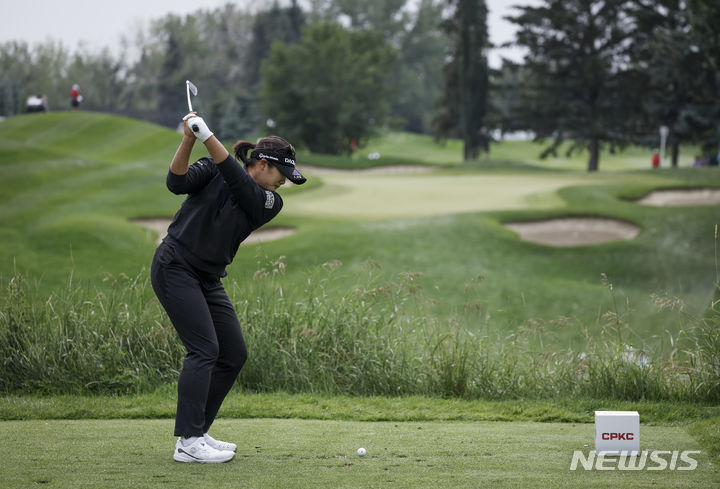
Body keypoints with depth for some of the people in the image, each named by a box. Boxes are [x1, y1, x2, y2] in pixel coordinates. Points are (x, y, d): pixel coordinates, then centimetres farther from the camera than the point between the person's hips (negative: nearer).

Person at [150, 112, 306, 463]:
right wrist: (188, 140, -32)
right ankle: (188, 443, -18)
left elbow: (237, 181, -14)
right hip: (175, 266, -7)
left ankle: (197, 433, 13)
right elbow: (177, 182, -19)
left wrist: (207, 136, -24)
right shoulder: (212, 170, -3)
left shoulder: (270, 204, 4)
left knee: (235, 354, 4)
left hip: (208, 280, 7)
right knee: (204, 348, -17)